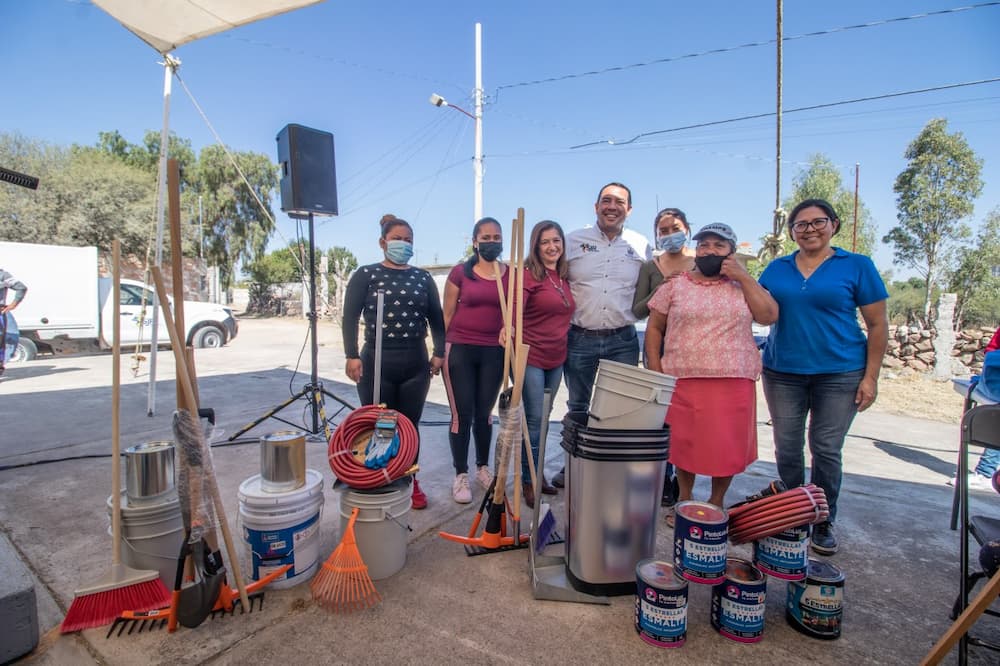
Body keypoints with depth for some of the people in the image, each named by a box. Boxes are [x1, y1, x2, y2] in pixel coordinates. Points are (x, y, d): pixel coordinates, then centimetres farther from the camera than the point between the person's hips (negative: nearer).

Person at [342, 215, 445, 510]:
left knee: (410, 425, 10)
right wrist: (352, 356, -11)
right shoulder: (366, 275, 2)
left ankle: (410, 483, 25)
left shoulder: (423, 278, 10)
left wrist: (439, 352, 2)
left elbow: (436, 318, 11)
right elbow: (350, 317, -3)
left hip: (415, 364, 2)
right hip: (376, 363, -2)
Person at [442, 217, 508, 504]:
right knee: (462, 414, 2)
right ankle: (460, 475, 17)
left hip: (494, 352, 2)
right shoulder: (460, 273, -2)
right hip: (460, 350, -2)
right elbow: (447, 315, 2)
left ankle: (483, 467, 31)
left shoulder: (511, 274, 4)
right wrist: (441, 350, 1)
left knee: (484, 412, 12)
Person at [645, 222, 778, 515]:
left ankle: (716, 502, 31)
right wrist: (655, 369, -2)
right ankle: (684, 498, 31)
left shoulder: (743, 285, 10)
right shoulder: (675, 285, 6)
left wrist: (743, 276, -5)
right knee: (683, 443, 8)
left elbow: (769, 315, -4)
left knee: (727, 446, 8)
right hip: (683, 380, -1)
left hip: (734, 381, 1)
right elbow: (654, 328, 6)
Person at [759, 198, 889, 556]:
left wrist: (870, 377, -6)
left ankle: (823, 522, 24)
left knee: (827, 450, 4)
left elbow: (878, 326, 0)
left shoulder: (857, 266, 1)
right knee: (787, 449, 8)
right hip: (782, 372, 2)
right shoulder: (776, 268, 9)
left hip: (839, 374, -2)